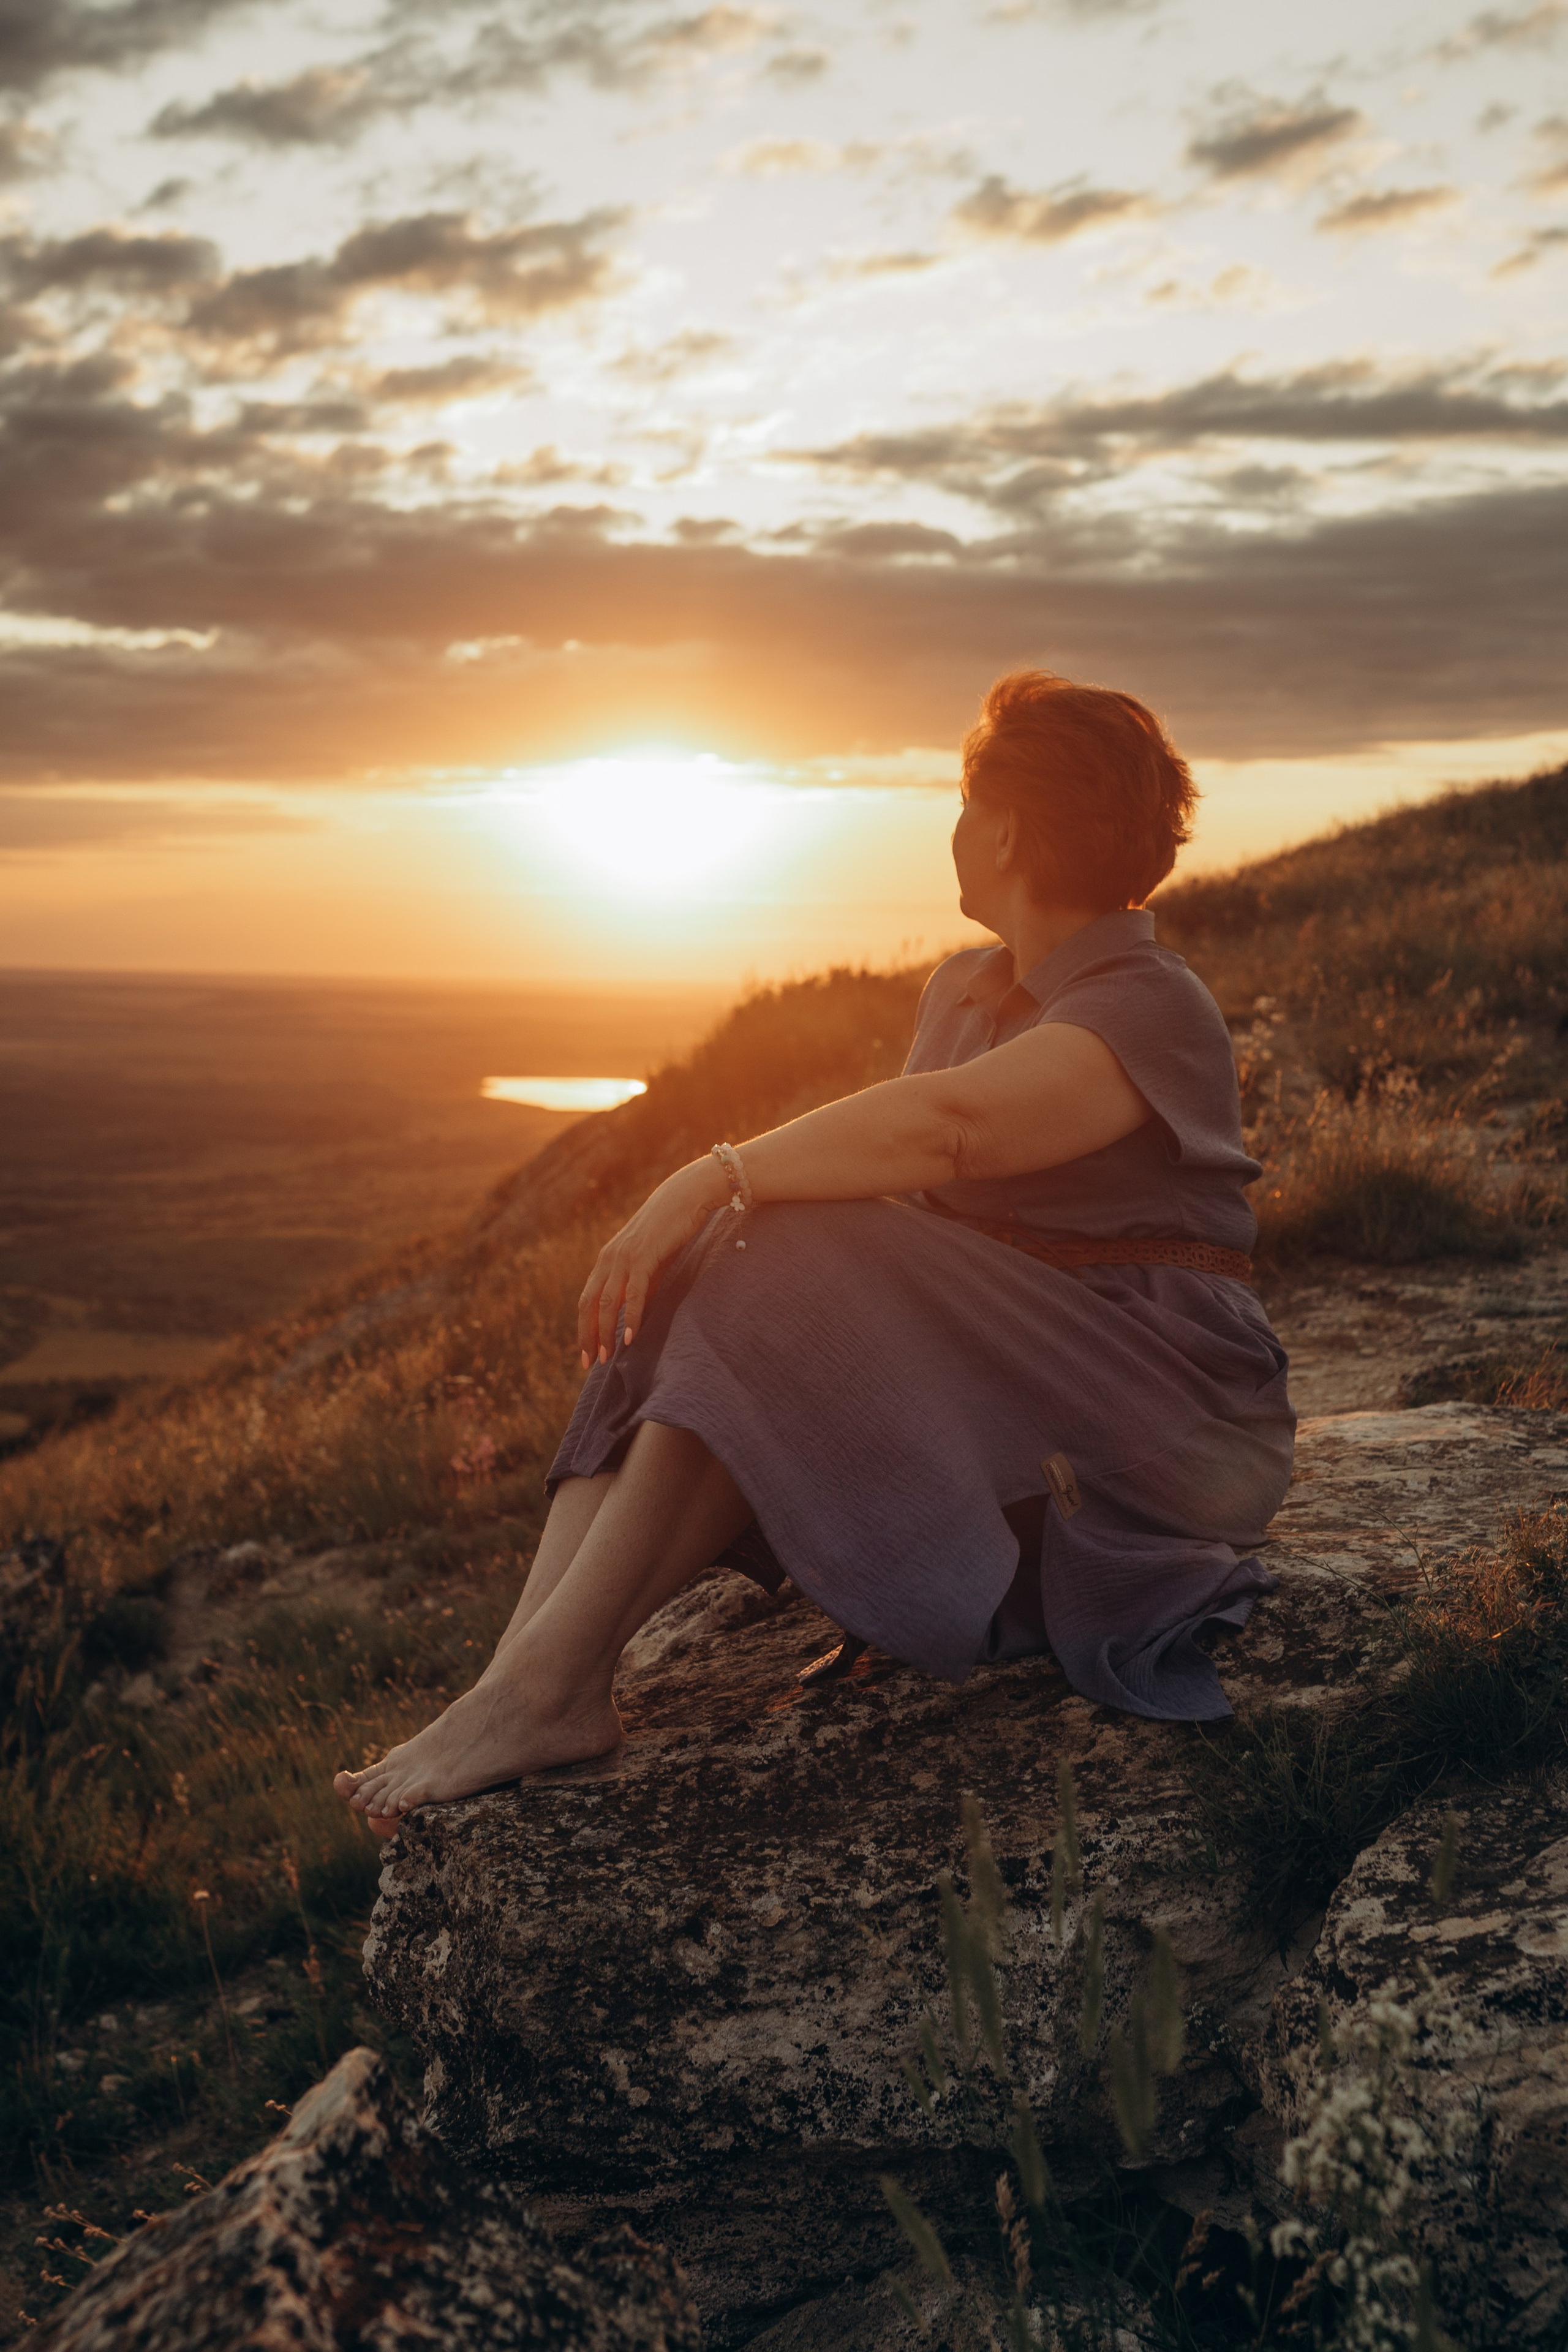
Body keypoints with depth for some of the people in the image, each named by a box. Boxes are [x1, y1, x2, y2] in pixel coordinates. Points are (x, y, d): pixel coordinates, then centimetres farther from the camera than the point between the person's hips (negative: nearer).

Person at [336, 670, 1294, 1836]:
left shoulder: (1151, 1009, -12)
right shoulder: (963, 987, 17)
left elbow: (940, 1125, -31)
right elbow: (882, 1171, 8)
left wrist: (719, 1178, -35)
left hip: (1168, 1420, -8)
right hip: (984, 1386, 8)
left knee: (787, 1289, -28)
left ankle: (546, 1683, -29)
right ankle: (528, 1674, -30)